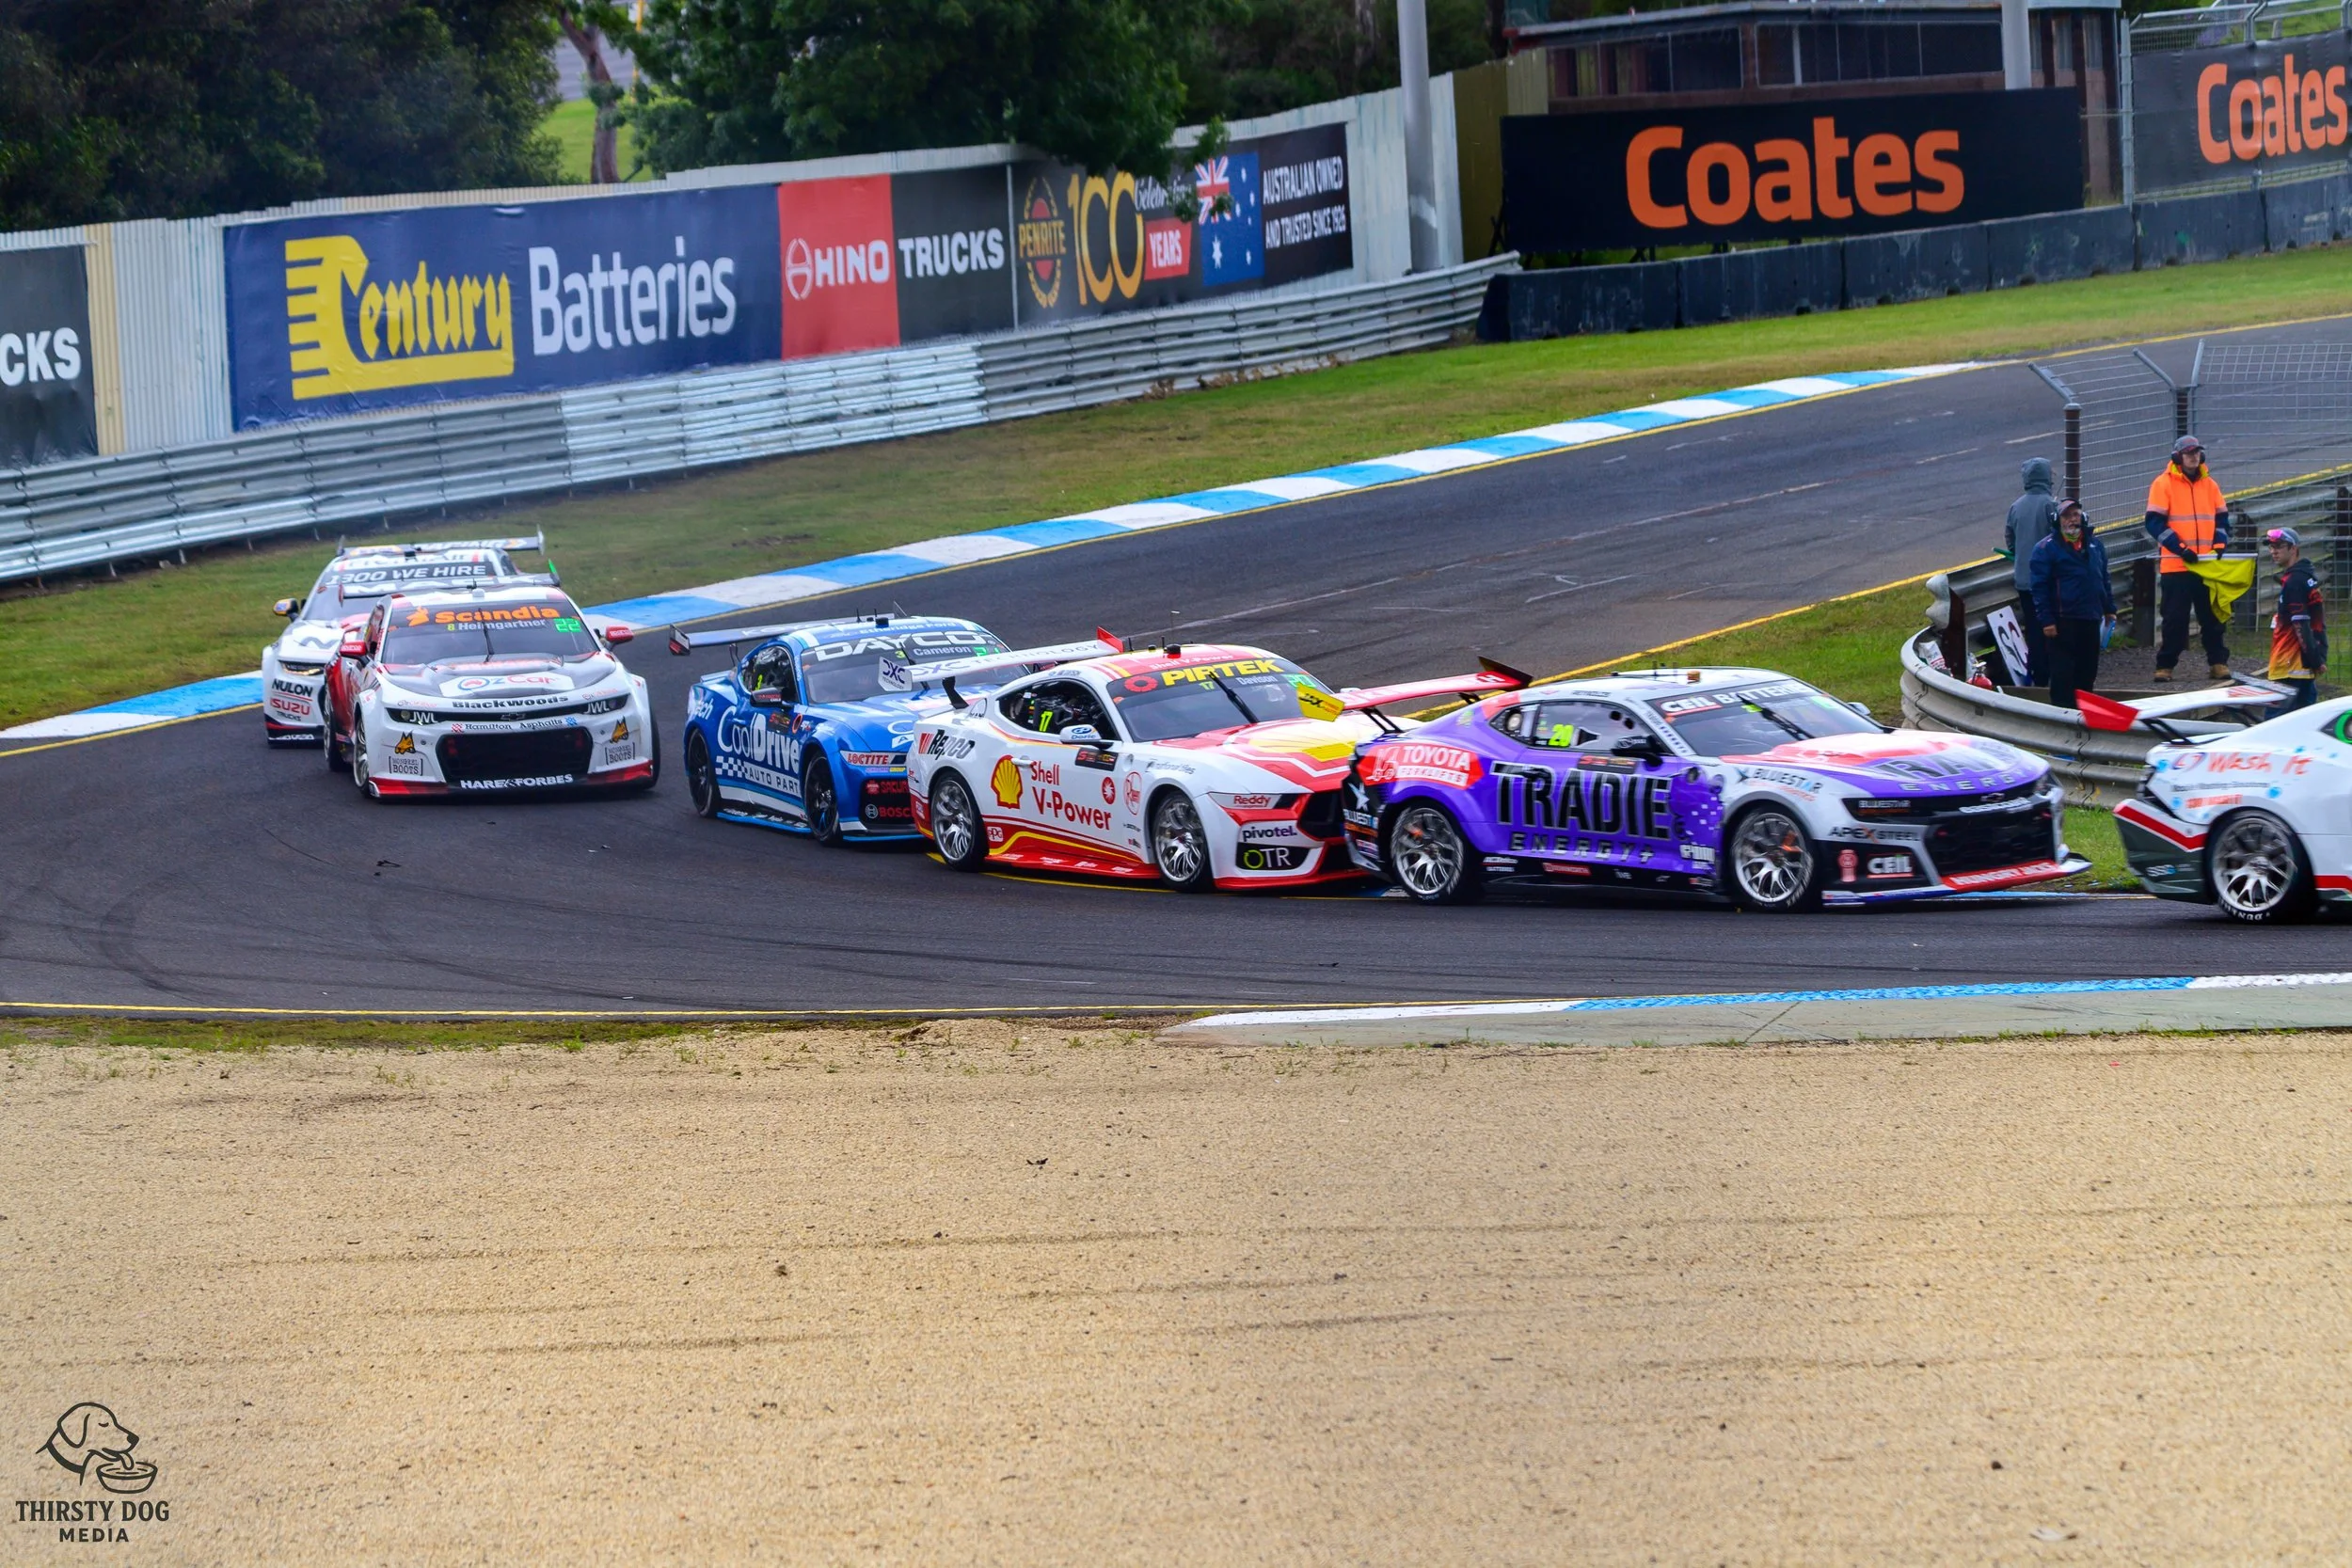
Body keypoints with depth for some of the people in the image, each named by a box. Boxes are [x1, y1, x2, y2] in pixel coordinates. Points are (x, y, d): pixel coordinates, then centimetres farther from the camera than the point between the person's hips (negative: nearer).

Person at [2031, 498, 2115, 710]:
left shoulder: (2094, 545, 14)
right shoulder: (2047, 548, -6)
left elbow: (2104, 579, 23)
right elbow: (2040, 587, -9)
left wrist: (2109, 609, 18)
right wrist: (2046, 619, -14)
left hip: (2091, 619, 6)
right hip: (2063, 621, -6)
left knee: (2088, 669, 11)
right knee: (2063, 669, -6)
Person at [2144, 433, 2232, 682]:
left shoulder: (2209, 484, 12)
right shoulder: (2164, 484, -3)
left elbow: (2221, 519, 17)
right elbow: (2154, 522, -8)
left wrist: (2219, 546, -2)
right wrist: (2180, 548, -16)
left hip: (2208, 565, 4)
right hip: (2175, 566, -4)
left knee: (2213, 616, 5)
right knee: (2175, 619, -2)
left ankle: (2218, 663, 11)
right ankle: (2165, 666, 5)